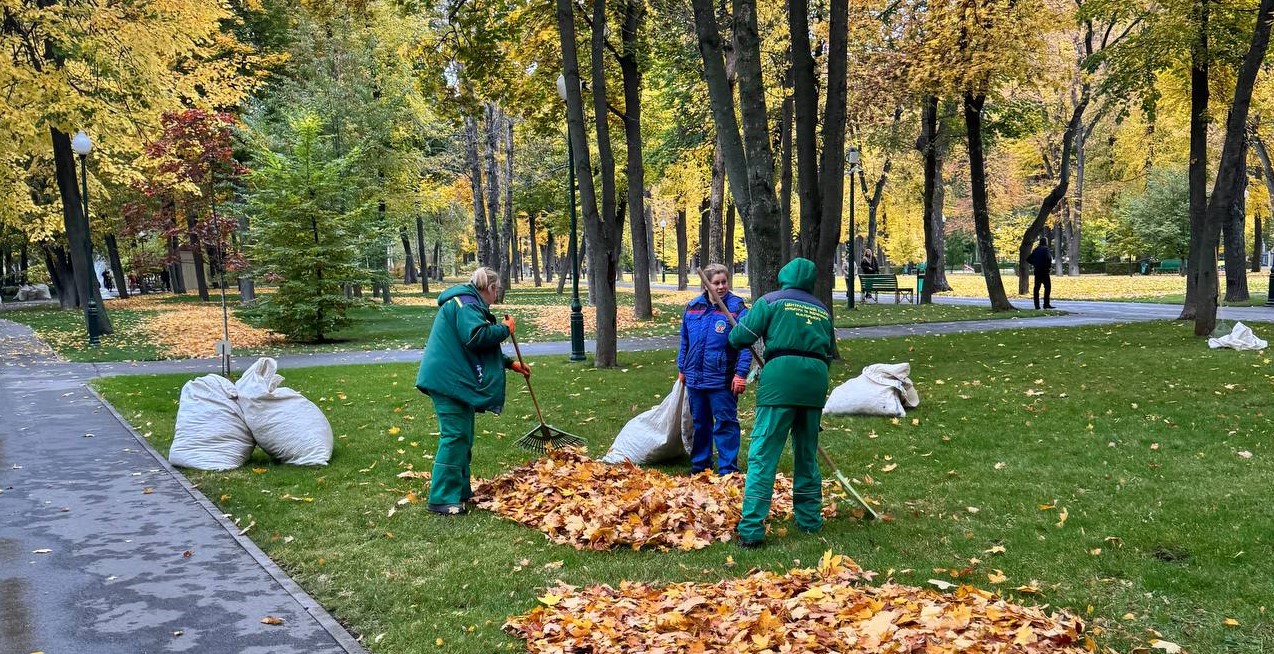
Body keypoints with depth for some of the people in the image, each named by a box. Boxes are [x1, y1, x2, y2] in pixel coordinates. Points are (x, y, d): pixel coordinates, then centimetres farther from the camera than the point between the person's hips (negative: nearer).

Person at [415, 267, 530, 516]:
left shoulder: (468, 303, 24)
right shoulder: (466, 303, -11)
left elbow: (481, 350, 30)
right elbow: (475, 336, -28)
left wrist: (510, 364, 27)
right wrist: (504, 329, -13)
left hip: (455, 381, 11)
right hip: (449, 381, -11)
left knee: (463, 437, 16)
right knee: (454, 436, -11)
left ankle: (461, 491, 24)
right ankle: (442, 499, -9)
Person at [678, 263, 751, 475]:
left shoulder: (737, 308, -9)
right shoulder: (693, 307, 6)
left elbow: (746, 344, -11)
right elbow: (684, 341, 16)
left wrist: (741, 373, -17)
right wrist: (682, 368, 16)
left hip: (722, 379, -5)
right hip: (695, 377, 5)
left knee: (725, 424, 1)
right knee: (700, 423, 16)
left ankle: (728, 469, 8)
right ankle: (699, 465, 29)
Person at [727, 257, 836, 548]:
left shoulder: (772, 301, 6)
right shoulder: (822, 310, 21)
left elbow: (739, 337, 1)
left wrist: (735, 338, 23)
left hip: (781, 376, -5)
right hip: (816, 380, 5)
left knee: (762, 455, -5)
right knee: (807, 453, 19)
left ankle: (751, 530, -10)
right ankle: (810, 520, 28)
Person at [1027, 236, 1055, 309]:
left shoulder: (1036, 250, 10)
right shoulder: (1045, 249, -9)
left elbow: (1028, 259, 13)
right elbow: (1048, 259, -22)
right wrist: (1049, 266, -6)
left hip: (1037, 271, 7)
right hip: (1044, 271, -7)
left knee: (1036, 288, 7)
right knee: (1047, 287, -2)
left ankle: (1037, 305, 7)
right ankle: (1046, 304, -7)